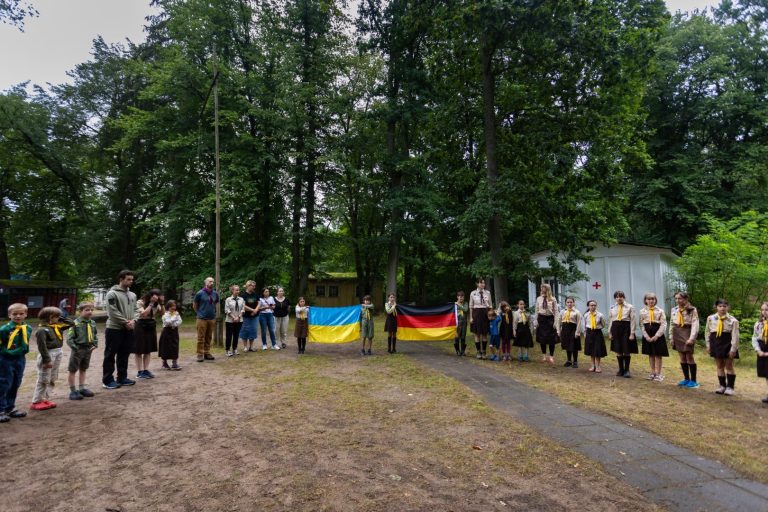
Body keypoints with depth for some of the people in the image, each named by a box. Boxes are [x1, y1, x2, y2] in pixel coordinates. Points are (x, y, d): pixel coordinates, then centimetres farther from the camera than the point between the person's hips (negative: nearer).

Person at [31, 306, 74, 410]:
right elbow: (42, 346, -20)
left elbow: (71, 323, 20)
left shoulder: (57, 326, 8)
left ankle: (45, 399, 23)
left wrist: (61, 318, 7)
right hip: (48, 354, -9)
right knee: (43, 380, -2)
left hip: (58, 353, 9)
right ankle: (36, 402, 7)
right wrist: (47, 360, -22)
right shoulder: (42, 330, -16)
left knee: (52, 380, 14)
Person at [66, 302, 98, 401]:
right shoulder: (76, 323, -18)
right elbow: (69, 338, -16)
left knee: (83, 369, 19)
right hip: (78, 350, -6)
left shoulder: (92, 323, 1)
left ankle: (82, 388, 30)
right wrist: (75, 348, -21)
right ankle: (73, 391, 15)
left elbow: (95, 335, 14)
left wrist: (95, 344, 1)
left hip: (88, 349, 6)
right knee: (73, 370, 6)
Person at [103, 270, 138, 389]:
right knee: (110, 355, 1)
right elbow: (112, 312, -16)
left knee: (124, 355, 13)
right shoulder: (112, 293, -10)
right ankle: (107, 380, 7)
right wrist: (125, 322, -15)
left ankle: (122, 378, 22)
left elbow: (135, 310, 14)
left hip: (128, 329, 7)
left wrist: (133, 321, -5)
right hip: (114, 329, -7)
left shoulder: (132, 295, 13)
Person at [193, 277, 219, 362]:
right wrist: (200, 313, 9)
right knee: (201, 338, -1)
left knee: (209, 337, 10)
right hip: (202, 319, -4)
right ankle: (200, 354, 5)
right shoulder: (200, 293, -6)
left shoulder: (215, 293, 4)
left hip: (212, 319, 4)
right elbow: (194, 305, 4)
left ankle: (207, 353, 18)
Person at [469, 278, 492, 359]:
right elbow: (471, 306, 2)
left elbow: (490, 306, 9)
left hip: (485, 314, 1)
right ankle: (478, 352, 13)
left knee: (485, 334, 5)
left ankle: (484, 352, 15)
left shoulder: (487, 293, 5)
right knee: (477, 334, 3)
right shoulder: (473, 293, 0)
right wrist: (471, 317, -3)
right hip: (476, 313, -1)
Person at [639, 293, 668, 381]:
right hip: (647, 335, 2)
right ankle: (653, 372, 21)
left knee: (658, 354, 2)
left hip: (658, 335, -2)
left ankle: (658, 374, 11)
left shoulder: (660, 311, -2)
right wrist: (646, 336, -9)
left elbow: (663, 324, -7)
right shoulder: (642, 311, 3)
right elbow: (641, 325, 2)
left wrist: (656, 336, -14)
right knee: (650, 354, 10)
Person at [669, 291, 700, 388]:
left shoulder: (692, 310, -7)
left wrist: (692, 338, -19)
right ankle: (686, 379, 18)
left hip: (687, 333, -5)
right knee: (682, 357, 10)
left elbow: (695, 324, -12)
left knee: (689, 357, -2)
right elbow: (672, 324, 13)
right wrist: (671, 337, 8)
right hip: (677, 334, 5)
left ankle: (693, 380, 7)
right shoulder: (674, 310, 9)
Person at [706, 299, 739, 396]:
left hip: (727, 344, -3)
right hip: (716, 343, 3)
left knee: (729, 366, 6)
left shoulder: (732, 320, -9)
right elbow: (708, 332, 9)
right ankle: (722, 386, 20)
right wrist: (708, 345, 7)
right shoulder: (710, 318, 1)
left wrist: (733, 349, -13)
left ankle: (730, 387, 16)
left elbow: (735, 335, -10)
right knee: (719, 366, 10)